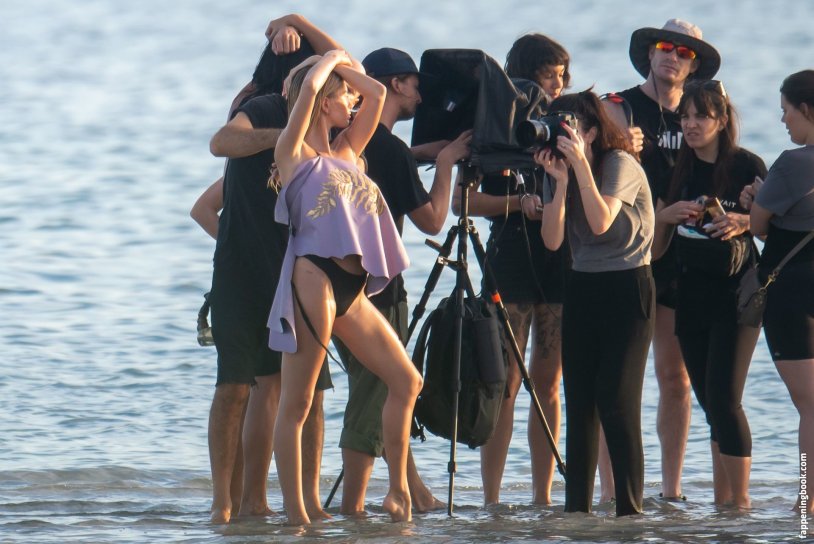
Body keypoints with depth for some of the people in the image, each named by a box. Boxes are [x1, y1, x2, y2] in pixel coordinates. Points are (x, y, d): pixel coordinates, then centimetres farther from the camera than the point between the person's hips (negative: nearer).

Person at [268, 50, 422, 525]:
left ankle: (398, 491, 14)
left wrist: (342, 65, 18)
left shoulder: (346, 152, 20)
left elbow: (376, 93, 19)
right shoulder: (295, 153, 1)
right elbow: (309, 87, -13)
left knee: (406, 381, 6)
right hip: (314, 277, -8)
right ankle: (295, 512, -6)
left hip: (353, 288, 8)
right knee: (297, 401, -5)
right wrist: (330, 59, 4)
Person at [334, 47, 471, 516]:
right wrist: (445, 163, -1)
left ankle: (415, 494, 21)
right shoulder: (391, 150, -16)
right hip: (377, 290, -9)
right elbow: (432, 219, -10)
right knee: (372, 403, -3)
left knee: (387, 394, 16)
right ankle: (353, 509, -3)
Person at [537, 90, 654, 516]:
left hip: (627, 288, -7)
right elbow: (552, 240, -5)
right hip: (582, 288, 7)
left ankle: (630, 508, -8)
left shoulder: (621, 164, -11)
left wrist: (582, 165, -26)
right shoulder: (559, 169, 6)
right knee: (578, 401, 4)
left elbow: (601, 221, -25)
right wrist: (560, 181, -14)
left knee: (616, 400, -11)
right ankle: (576, 507, 8)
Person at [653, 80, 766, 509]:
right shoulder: (679, 172, 10)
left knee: (724, 399, -13)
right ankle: (722, 502, 12)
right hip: (691, 293, 6)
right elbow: (656, 247, 13)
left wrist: (743, 223, -19)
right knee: (711, 404, 8)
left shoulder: (746, 166, -5)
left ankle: (740, 502, -9)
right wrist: (666, 215, -6)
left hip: (735, 292, -6)